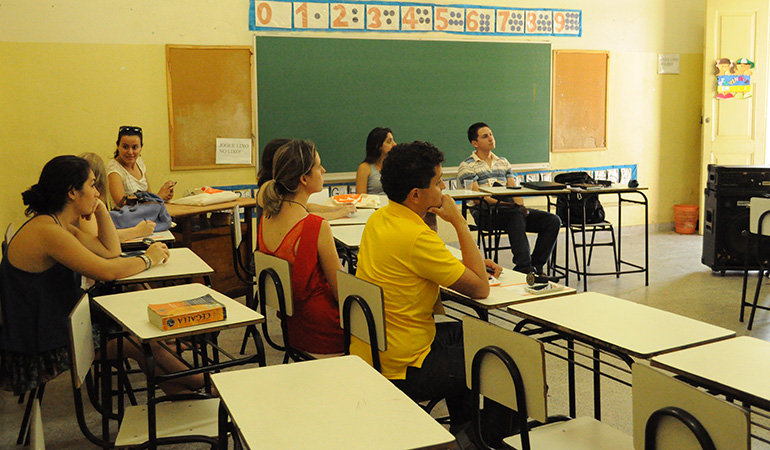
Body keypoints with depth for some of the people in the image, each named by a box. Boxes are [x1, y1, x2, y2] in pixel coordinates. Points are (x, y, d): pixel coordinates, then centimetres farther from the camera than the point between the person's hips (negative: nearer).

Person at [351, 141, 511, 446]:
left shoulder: (379, 219, 2)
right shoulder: (417, 237, -27)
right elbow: (480, 289, -20)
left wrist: (473, 263, 5)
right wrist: (459, 222, -15)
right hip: (400, 369, -9)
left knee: (465, 334, 27)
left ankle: (461, 427, 40)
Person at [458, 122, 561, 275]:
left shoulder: (503, 162, 24)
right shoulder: (466, 166, 4)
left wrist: (520, 206, -9)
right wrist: (503, 203, -23)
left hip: (512, 211, 6)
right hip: (485, 213, -6)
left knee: (553, 221, -13)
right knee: (516, 215, -38)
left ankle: (536, 266, -14)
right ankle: (523, 267, -39)